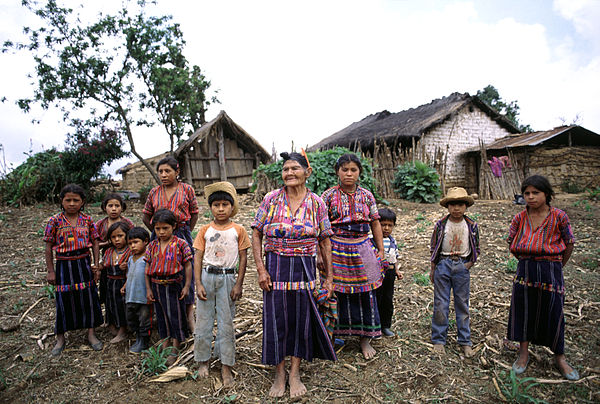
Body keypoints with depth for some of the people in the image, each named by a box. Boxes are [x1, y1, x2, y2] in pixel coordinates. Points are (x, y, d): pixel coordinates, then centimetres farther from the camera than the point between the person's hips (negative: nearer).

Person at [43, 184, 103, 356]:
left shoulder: (87, 220, 1)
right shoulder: (55, 221, -4)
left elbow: (94, 243, 5)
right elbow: (49, 247, 0)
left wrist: (96, 265, 0)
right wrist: (50, 271, -1)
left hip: (84, 264, 1)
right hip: (64, 265, -1)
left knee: (88, 298, 6)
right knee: (64, 300, 6)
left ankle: (91, 333, 22)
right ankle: (60, 338, 24)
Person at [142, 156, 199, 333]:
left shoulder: (186, 189, 1)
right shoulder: (154, 192, 8)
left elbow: (194, 214, 5)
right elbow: (146, 217, 15)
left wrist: (185, 233, 1)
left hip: (182, 234, -2)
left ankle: (189, 313, 13)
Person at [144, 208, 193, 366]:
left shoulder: (181, 244, -9)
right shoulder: (152, 245, 3)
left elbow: (188, 266, -6)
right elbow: (147, 267, 7)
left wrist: (187, 286, -9)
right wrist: (148, 289, 5)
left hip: (174, 285, -4)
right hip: (157, 286, 4)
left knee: (176, 317, 6)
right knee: (162, 316, 16)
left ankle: (175, 350, 20)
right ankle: (165, 346, 34)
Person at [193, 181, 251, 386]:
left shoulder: (238, 230, -1)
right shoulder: (205, 230, 3)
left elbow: (243, 258, 0)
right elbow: (198, 258, 2)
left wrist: (238, 284, -5)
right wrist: (198, 283, -5)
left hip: (227, 278, -1)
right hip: (207, 277, 2)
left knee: (226, 323, 5)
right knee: (203, 321, 9)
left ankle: (226, 367, 18)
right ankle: (203, 362, 28)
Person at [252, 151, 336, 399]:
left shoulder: (316, 203, -1)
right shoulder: (271, 199, -3)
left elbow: (325, 241, 4)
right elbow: (256, 234, 0)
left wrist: (329, 276, 4)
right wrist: (261, 269, -8)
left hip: (304, 269, 1)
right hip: (275, 269, 0)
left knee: (302, 319, 10)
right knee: (276, 319, 8)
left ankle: (295, 374, 30)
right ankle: (279, 374, 29)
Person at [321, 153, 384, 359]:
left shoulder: (366, 195, 7)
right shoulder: (328, 196, -1)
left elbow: (375, 224, 11)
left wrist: (381, 251, 10)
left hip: (363, 250, 3)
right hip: (337, 250, -2)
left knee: (365, 294, 6)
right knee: (337, 294, 4)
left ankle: (365, 339, 22)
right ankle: (335, 336, 22)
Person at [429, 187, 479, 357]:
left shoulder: (471, 226, 1)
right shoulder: (441, 225, -3)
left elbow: (476, 249, 11)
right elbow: (434, 248, 4)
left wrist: (469, 264, -2)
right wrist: (433, 269, 5)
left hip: (462, 266, 1)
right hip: (443, 265, -1)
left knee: (462, 304, 9)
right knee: (440, 304, 4)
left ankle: (465, 341, 20)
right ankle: (439, 340, 15)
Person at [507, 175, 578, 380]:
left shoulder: (558, 216, -8)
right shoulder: (520, 217, -1)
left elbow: (569, 244, 2)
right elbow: (512, 243, 11)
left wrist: (556, 266, 7)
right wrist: (527, 261, 9)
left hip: (551, 271, -2)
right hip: (525, 270, 2)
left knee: (554, 314, 7)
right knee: (523, 311, 8)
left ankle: (559, 357, 26)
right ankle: (523, 353, 24)